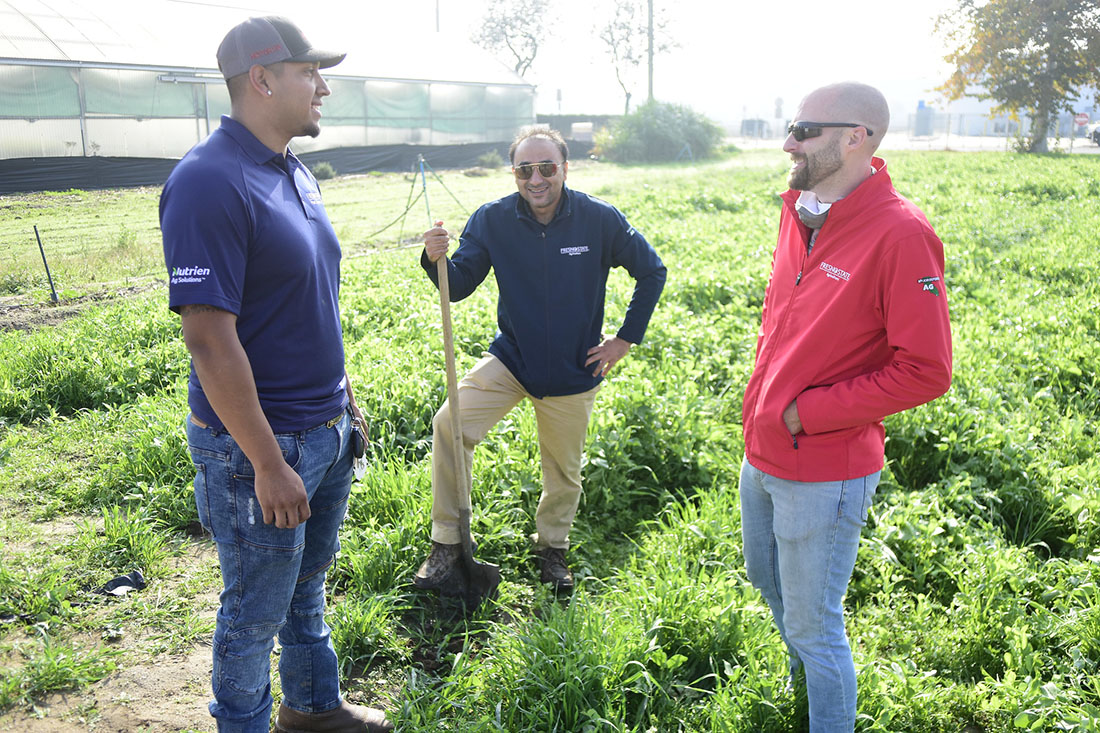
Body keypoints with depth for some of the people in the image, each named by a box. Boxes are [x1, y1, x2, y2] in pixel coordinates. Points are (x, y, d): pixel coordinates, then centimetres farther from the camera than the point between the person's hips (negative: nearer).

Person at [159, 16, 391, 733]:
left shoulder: (297, 175, 8)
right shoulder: (209, 182, -21)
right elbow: (210, 339, -25)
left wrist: (346, 399, 18)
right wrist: (269, 464, -23)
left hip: (327, 431, 9)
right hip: (259, 445, -9)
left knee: (308, 585, 25)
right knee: (256, 612, 9)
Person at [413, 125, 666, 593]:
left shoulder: (599, 219, -13)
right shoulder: (493, 220, -10)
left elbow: (651, 272, 0)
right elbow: (458, 287, -9)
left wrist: (626, 339, -2)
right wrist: (436, 260, -31)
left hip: (573, 372, 0)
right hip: (511, 360, 0)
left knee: (564, 475, 13)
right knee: (449, 424, -21)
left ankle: (552, 547, 42)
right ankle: (447, 544, -7)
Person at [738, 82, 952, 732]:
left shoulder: (900, 234, -21)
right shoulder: (799, 212, 3)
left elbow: (925, 372, -22)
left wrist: (806, 413, -20)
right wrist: (767, 391, 7)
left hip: (824, 472, -9)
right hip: (763, 454, 9)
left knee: (813, 625, 5)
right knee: (768, 580, 28)